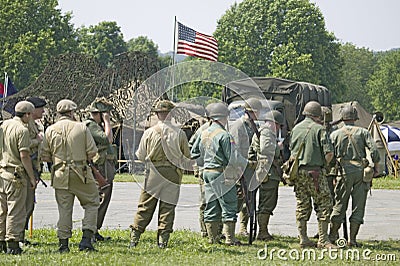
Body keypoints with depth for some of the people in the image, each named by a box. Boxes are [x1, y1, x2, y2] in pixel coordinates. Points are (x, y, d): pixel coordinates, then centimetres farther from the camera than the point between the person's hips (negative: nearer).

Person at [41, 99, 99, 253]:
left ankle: (63, 244, 7)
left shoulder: (50, 130, 1)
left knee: (64, 209, 8)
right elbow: (92, 152, -5)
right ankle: (86, 239, -1)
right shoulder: (81, 128, -4)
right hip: (80, 173, -2)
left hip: (60, 175, 3)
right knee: (91, 204, 10)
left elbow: (45, 156, 3)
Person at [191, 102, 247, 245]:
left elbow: (194, 153, 18)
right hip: (222, 174, -7)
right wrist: (246, 163, 0)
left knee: (211, 206, 11)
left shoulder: (203, 134, 8)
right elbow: (233, 157, -16)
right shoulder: (223, 135, -15)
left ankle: (212, 237, 13)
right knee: (229, 206, -2)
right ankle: (230, 238, -3)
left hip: (207, 173, 7)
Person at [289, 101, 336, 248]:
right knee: (324, 204, 0)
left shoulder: (296, 128, 11)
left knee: (302, 206, 10)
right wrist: (323, 164, 4)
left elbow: (291, 149, 17)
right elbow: (329, 153, -12)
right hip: (315, 172, -6)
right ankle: (323, 239, -5)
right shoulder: (319, 129, -7)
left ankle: (303, 239, 10)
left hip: (297, 171, 6)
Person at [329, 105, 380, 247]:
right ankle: (352, 239, 2)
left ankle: (333, 235, 16)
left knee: (340, 205, 10)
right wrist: (376, 167, 3)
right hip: (361, 171, 0)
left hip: (344, 172, 0)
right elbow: (374, 150, -7)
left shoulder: (335, 134, 4)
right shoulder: (363, 132, 4)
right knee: (358, 207, 4)